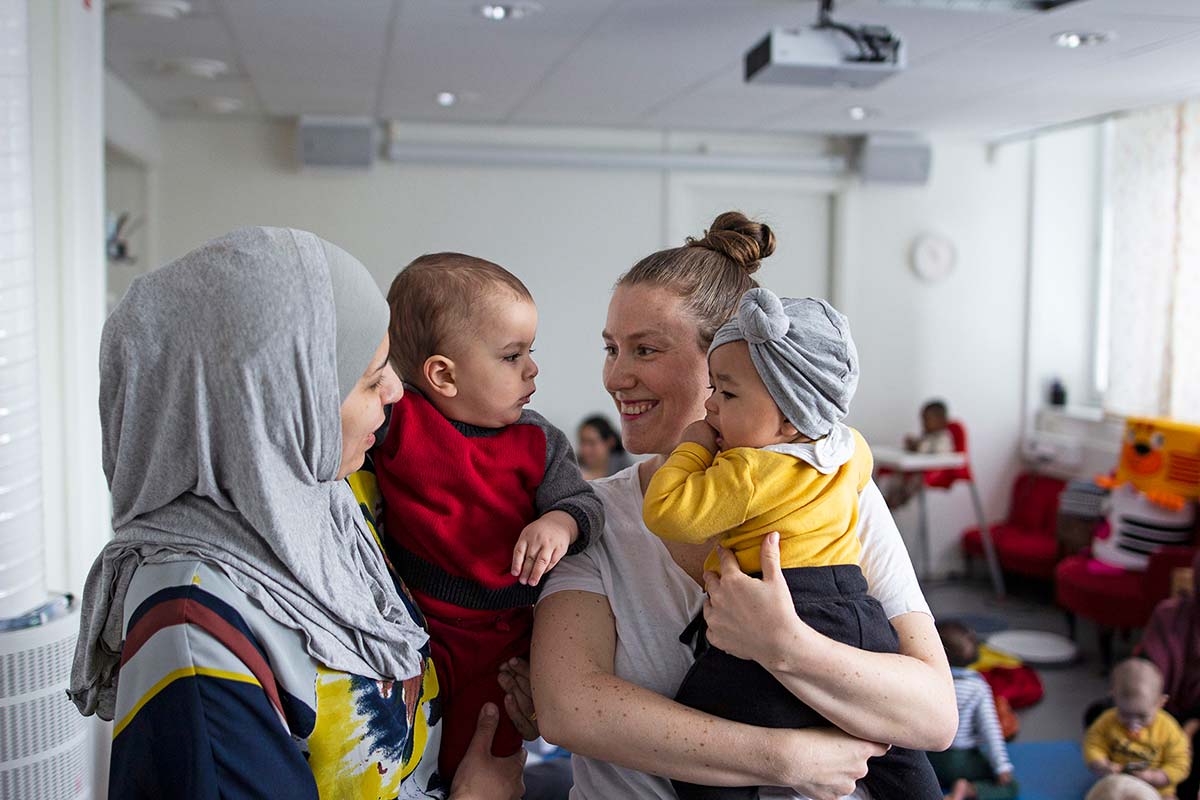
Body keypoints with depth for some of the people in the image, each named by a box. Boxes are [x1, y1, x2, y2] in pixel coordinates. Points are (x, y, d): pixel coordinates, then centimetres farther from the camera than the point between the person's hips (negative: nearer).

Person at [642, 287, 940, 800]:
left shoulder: (746, 473, -14)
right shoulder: (848, 448, 10)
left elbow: (666, 514, -13)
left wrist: (692, 449, 1)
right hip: (859, 618, 9)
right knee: (896, 758, 29)